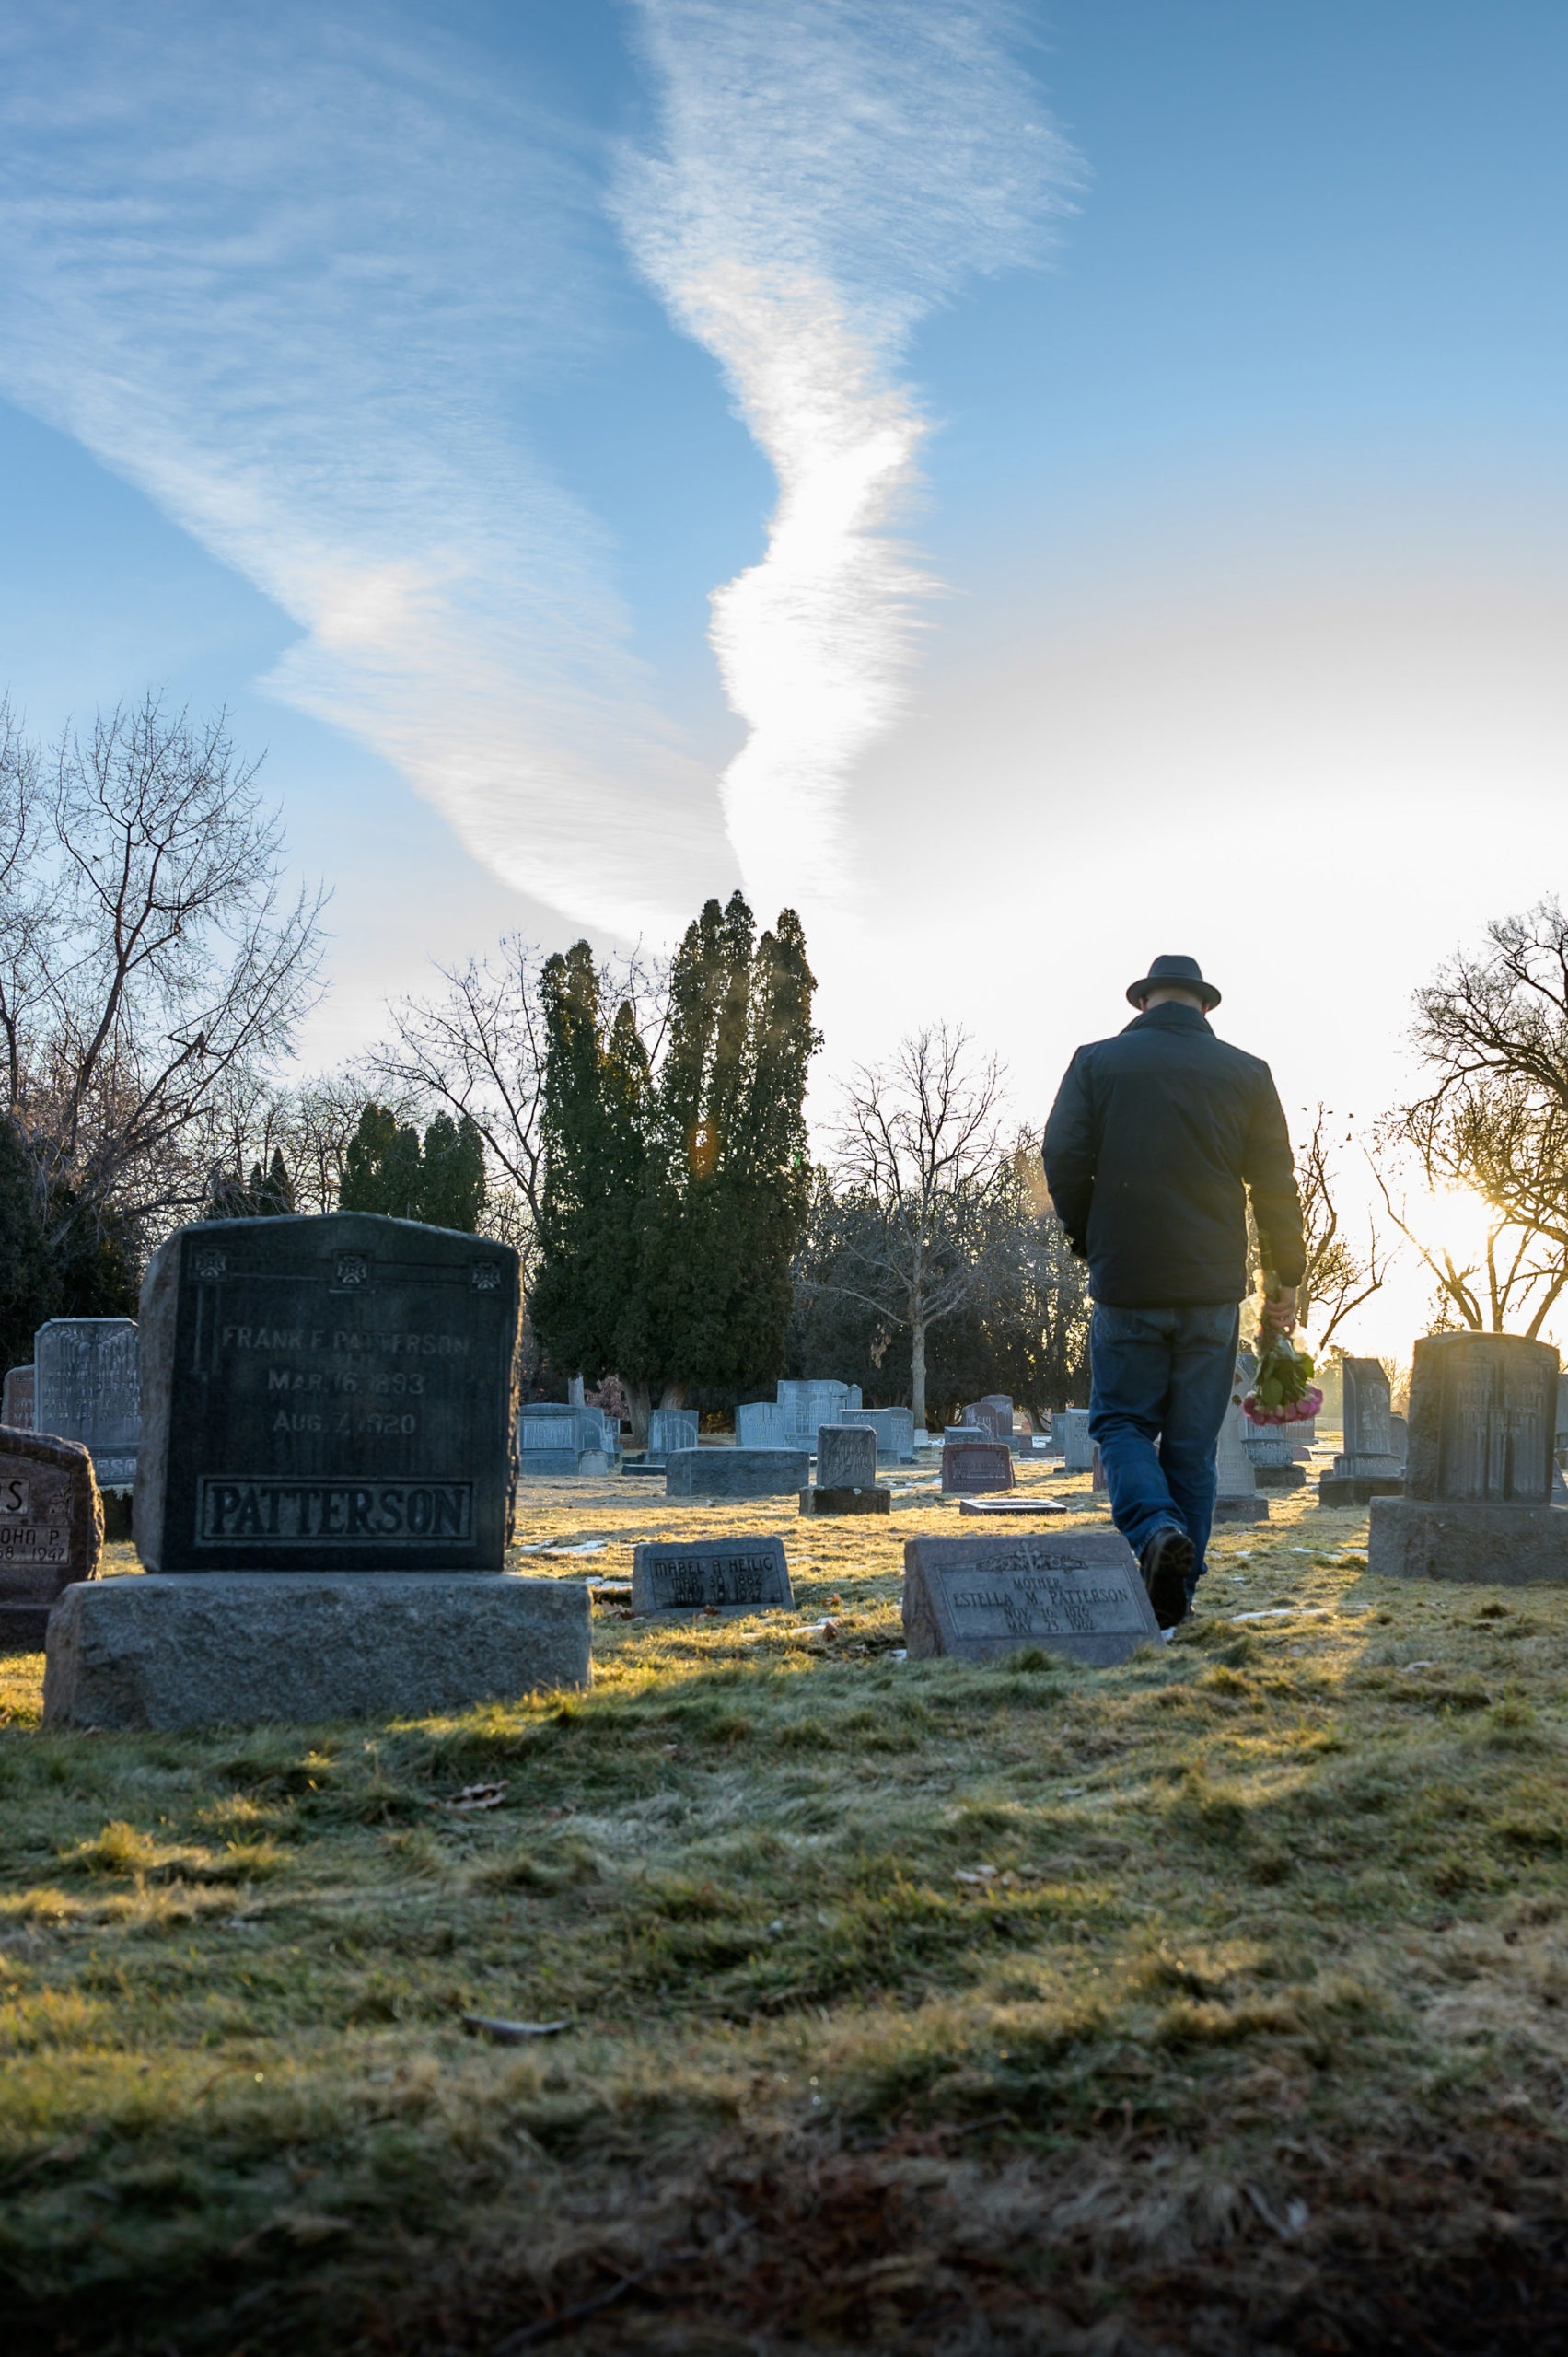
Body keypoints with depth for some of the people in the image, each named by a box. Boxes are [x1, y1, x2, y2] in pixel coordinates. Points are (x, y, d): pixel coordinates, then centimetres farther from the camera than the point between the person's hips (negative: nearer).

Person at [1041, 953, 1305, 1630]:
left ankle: (1156, 1528, -18)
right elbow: (1276, 1184, 3)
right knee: (1192, 1441, 9)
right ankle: (1172, 1599, 11)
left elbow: (1062, 1160, -5)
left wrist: (1090, 1242, 10)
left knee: (1122, 1422, 10)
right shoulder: (1246, 1073, 5)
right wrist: (1287, 1279, 11)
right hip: (1213, 1288, 2)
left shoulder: (1097, 1062, 2)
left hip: (1127, 1286, -1)